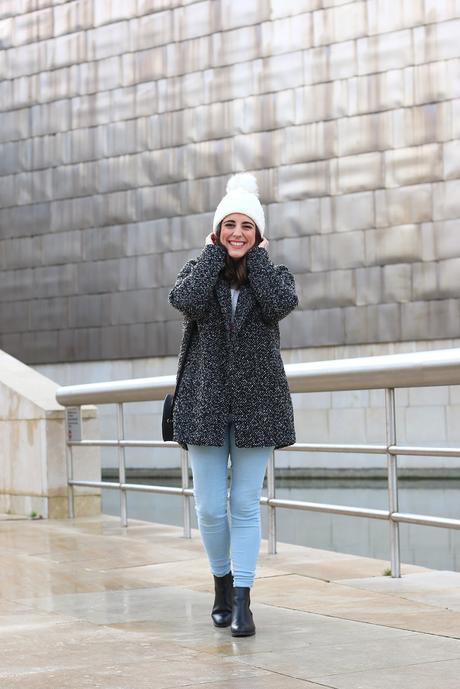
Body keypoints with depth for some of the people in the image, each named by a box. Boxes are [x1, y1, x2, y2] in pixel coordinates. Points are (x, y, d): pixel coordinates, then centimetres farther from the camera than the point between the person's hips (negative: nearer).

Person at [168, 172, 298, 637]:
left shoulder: (273, 274, 7)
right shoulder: (199, 270, 7)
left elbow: (281, 304, -16)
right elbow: (187, 301, -16)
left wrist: (256, 257, -5)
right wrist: (213, 253, -4)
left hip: (256, 403, 0)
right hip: (206, 402, 0)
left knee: (245, 507, 0)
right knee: (210, 508, 1)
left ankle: (242, 601, 4)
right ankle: (222, 582, 26)